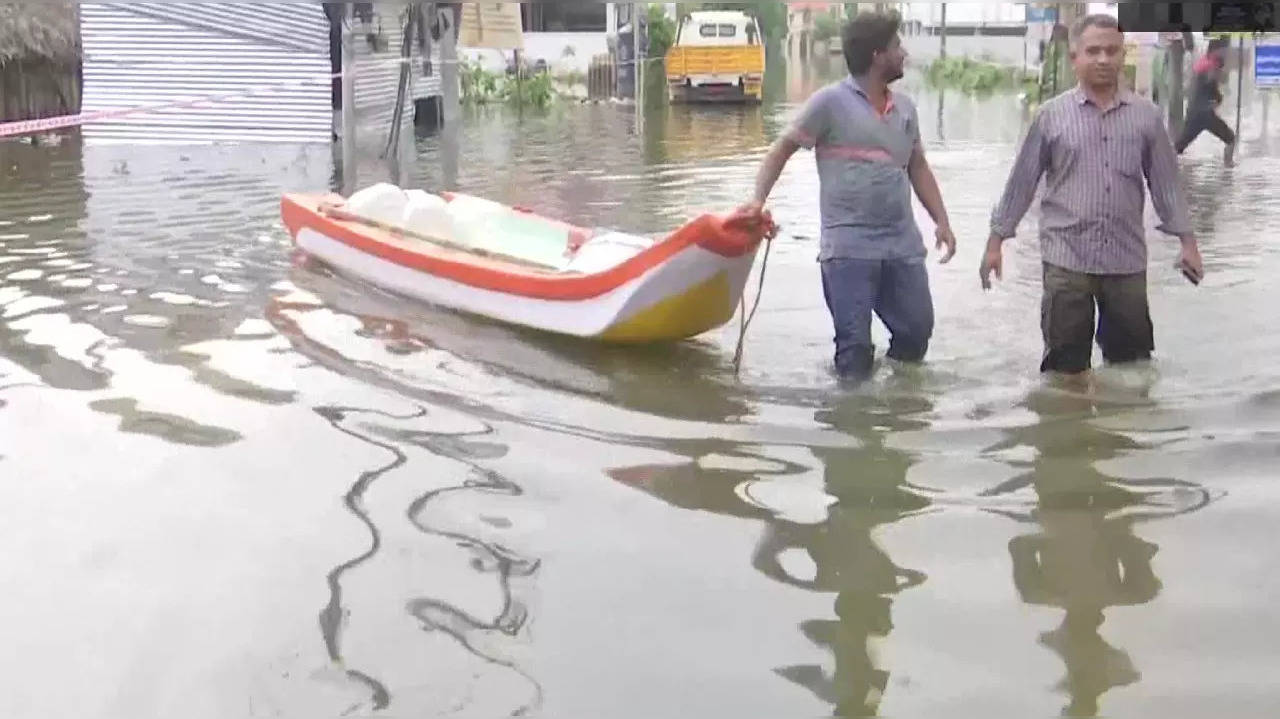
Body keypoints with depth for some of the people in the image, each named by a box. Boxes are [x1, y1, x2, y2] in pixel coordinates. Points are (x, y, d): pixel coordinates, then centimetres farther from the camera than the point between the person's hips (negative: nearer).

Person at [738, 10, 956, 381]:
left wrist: (942, 221, 12)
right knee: (855, 344, -2)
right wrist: (758, 199, -14)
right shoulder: (831, 101, -5)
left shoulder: (905, 107, 13)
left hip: (903, 244, 6)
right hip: (848, 245, -6)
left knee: (917, 332, 9)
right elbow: (783, 148, -1)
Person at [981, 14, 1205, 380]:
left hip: (1127, 259, 2)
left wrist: (1187, 241, 6)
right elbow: (1022, 181, 4)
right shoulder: (1052, 115, -1)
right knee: (1065, 363, 4)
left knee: (1131, 358, 10)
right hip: (1066, 258, -2)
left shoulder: (1146, 115, 4)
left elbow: (1165, 182, 8)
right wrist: (996, 240, 3)